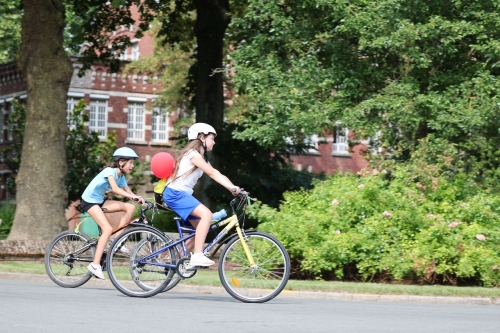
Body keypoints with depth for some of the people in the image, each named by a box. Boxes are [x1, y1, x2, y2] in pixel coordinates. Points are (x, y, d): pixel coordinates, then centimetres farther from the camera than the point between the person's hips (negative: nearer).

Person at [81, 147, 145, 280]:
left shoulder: (121, 177, 6)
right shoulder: (110, 171, -20)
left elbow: (128, 192, 1)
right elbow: (115, 188, -36)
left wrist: (139, 200, -17)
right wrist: (132, 196, -47)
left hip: (99, 201, 8)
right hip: (89, 201, -8)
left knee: (130, 207, -5)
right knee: (108, 229, -23)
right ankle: (95, 264, -24)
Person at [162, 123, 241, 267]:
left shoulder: (201, 157, 17)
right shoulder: (193, 154, -13)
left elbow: (217, 175, 6)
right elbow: (213, 173, -23)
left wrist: (232, 188, -8)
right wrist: (232, 187, -29)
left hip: (183, 194, 10)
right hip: (175, 194, -10)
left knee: (203, 226, 8)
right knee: (206, 214, -27)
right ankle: (197, 256, -31)